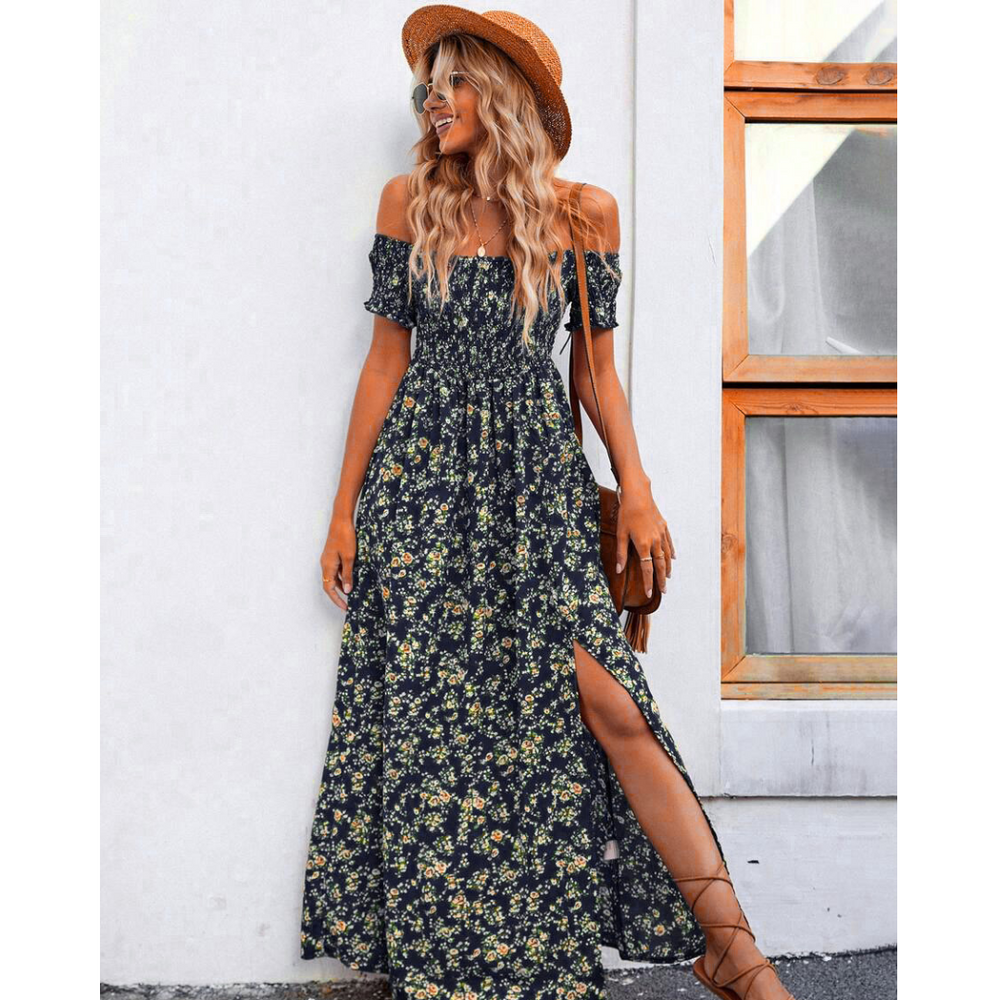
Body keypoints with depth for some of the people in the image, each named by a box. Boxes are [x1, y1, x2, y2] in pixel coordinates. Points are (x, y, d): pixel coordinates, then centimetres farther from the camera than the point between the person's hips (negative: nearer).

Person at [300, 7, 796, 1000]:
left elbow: (596, 366, 8)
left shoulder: (586, 211, 2)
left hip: (539, 474, -1)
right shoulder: (409, 201, 3)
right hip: (421, 476, 1)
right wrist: (345, 507, 4)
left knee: (609, 705, -10)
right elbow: (386, 358, 5)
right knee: (427, 715, 2)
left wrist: (637, 492, 0)